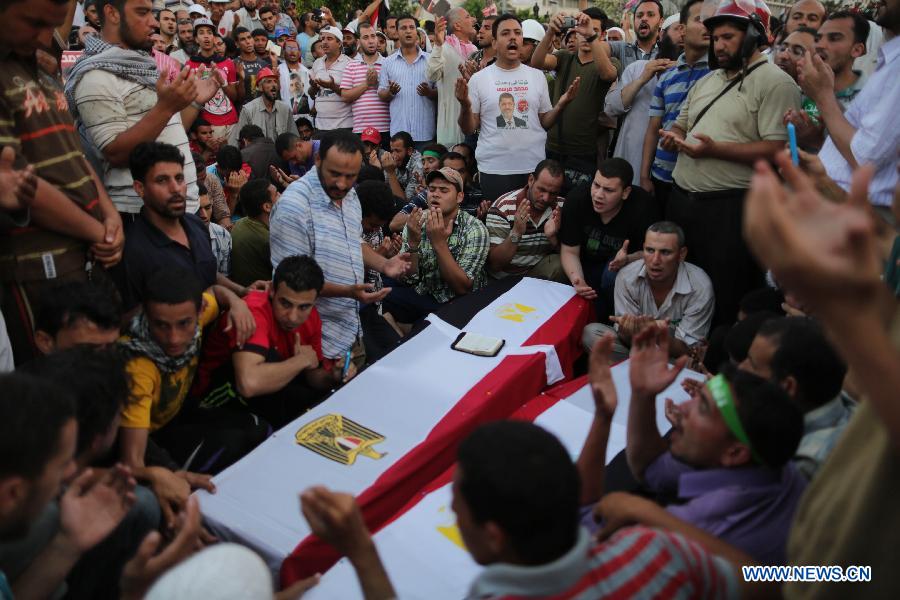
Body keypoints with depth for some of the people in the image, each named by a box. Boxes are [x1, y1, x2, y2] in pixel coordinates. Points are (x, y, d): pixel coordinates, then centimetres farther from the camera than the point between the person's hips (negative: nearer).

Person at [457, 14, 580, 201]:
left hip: (534, 167, 2)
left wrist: (561, 104, -6)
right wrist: (465, 106, -18)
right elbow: (469, 129, 1)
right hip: (493, 169, -2)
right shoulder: (479, 78, 0)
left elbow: (544, 123, 12)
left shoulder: (537, 76, 7)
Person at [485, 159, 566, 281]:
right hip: (507, 274, -2)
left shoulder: (561, 207, -5)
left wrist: (553, 237, -23)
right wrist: (516, 233, -34)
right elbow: (494, 264, -19)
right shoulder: (502, 208, -17)